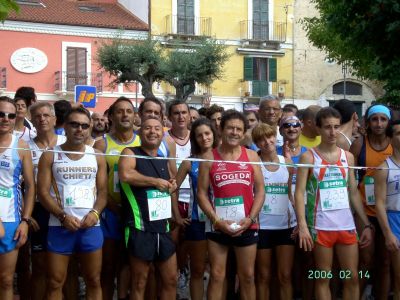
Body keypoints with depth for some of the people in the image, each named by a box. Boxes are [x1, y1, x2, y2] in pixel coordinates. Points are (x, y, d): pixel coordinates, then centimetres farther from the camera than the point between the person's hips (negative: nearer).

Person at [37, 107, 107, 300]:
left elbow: (103, 191, 7)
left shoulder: (97, 157, 9)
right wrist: (62, 216, -16)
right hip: (60, 226, -2)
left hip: (90, 226, 2)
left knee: (94, 281, 9)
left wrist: (95, 213, -12)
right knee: (55, 282, 4)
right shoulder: (50, 156, 2)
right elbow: (43, 192, -4)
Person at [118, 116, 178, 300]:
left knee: (171, 279, 11)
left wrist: (172, 187, 6)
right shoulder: (131, 153, -4)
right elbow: (126, 175, -26)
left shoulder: (164, 160, 15)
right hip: (140, 228, -7)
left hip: (163, 228, 7)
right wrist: (156, 182, -15)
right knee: (139, 282, 2)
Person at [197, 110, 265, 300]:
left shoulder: (251, 156, 5)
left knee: (247, 276, 10)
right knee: (216, 276, 4)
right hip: (218, 226, -1)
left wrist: (250, 219, -8)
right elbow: (202, 193, -2)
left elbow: (260, 190, 4)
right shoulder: (209, 158, 0)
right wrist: (217, 221, -12)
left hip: (246, 226, 2)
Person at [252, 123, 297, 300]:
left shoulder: (287, 162, 6)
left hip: (286, 225, 3)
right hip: (263, 225, -2)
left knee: (285, 276, 5)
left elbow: (291, 193, 13)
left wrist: (299, 218, 4)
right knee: (264, 276, 7)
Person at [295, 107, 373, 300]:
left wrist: (367, 224, 7)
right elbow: (299, 192, -8)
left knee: (352, 277, 6)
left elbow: (354, 192, 12)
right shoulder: (308, 157, -4)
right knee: (323, 279, 4)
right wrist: (302, 225, -19)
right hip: (321, 226, -4)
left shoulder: (348, 157, 9)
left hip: (347, 225, 4)